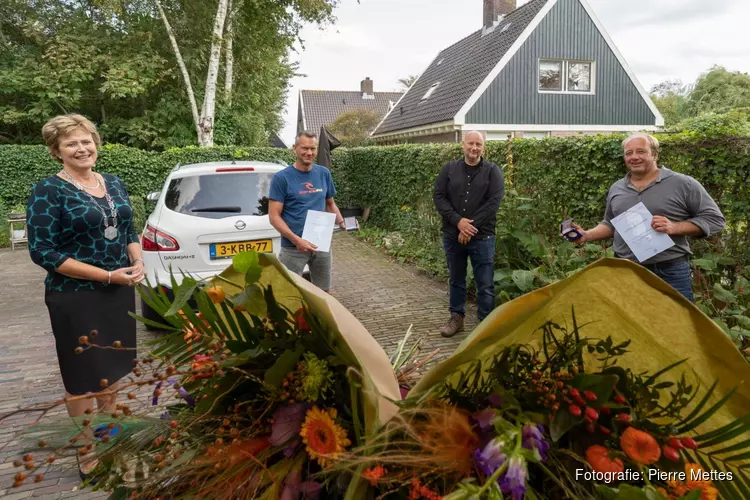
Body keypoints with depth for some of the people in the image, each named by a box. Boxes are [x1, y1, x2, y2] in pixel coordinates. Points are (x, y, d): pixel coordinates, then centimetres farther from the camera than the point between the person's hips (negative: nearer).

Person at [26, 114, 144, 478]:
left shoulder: (114, 184, 7)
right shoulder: (48, 191, -11)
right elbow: (42, 251, -16)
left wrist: (137, 263, -6)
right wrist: (107, 275, -21)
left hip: (120, 293, 6)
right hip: (75, 299, -6)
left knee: (112, 367, 19)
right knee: (83, 377, 7)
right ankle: (89, 456, 23)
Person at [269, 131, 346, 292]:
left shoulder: (324, 173, 5)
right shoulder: (281, 178, -9)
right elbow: (274, 216, -11)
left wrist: (341, 221, -6)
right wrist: (297, 240, -24)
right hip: (293, 247, -4)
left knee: (323, 292, 16)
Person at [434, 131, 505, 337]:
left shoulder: (492, 171, -1)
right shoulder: (449, 169, 5)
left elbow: (494, 201, -11)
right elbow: (439, 197, -2)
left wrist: (472, 226, -16)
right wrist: (458, 221, -15)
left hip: (482, 237, -2)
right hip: (452, 235, 3)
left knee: (485, 284, 1)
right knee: (456, 280, 15)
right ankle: (456, 318, 30)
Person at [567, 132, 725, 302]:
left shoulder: (682, 184, -3)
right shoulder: (616, 189, 12)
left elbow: (714, 218, -2)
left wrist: (674, 228, -16)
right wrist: (586, 236, 4)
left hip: (671, 273, -4)